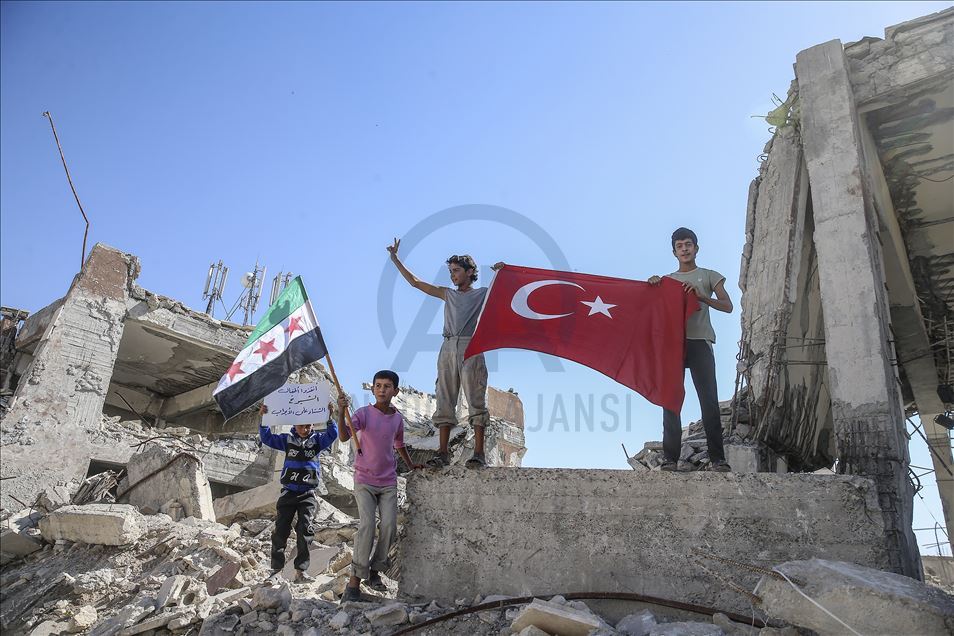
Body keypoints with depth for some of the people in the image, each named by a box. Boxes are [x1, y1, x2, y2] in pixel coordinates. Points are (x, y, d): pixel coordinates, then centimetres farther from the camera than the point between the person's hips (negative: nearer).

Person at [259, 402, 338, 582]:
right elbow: (267, 438, 2)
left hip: (308, 494, -1)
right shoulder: (287, 439, 6)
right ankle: (277, 568, 12)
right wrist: (263, 419, -10)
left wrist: (329, 419, -22)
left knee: (305, 529, -9)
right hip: (288, 492, 1)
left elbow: (332, 435, -9)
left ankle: (301, 571, -4)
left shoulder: (317, 439, 4)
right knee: (281, 529, 1)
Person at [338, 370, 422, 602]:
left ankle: (375, 571, 17)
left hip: (388, 482, 4)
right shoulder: (364, 413, -9)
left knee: (389, 527, -5)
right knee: (367, 525, -16)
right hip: (364, 480, -4)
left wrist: (411, 465, 26)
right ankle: (354, 582, -6)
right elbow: (344, 437, -24)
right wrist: (341, 413, -39)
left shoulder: (397, 418, 4)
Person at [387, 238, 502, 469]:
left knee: (476, 401, -8)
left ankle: (479, 454, -9)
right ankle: (443, 453, 3)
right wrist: (395, 259, 21)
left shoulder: (484, 294, 13)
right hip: (448, 348, 4)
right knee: (445, 402, 1)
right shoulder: (447, 294, 22)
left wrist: (501, 272, -5)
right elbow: (414, 282, 24)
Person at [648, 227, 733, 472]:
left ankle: (717, 458, -9)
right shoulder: (667, 280, 21)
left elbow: (727, 306, 4)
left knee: (709, 400, -10)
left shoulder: (709, 276, 15)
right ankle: (670, 458, -4)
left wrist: (701, 297, -12)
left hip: (699, 342, -2)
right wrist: (653, 286, -9)